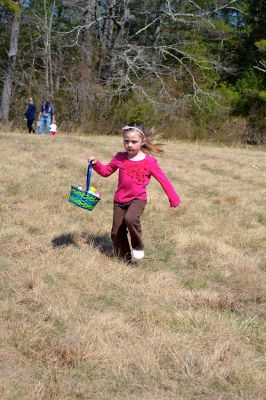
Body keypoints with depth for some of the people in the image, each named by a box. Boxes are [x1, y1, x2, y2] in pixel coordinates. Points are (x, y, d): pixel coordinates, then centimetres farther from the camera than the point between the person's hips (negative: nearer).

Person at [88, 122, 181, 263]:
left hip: (138, 199, -4)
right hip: (120, 199, 4)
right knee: (117, 233, 5)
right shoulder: (120, 158, -1)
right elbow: (106, 171, 11)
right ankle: (125, 258, 24)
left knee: (130, 219, -33)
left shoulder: (149, 161, -10)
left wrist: (174, 198, -3)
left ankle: (138, 248, -9)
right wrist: (96, 164, -9)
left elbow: (163, 180, -4)